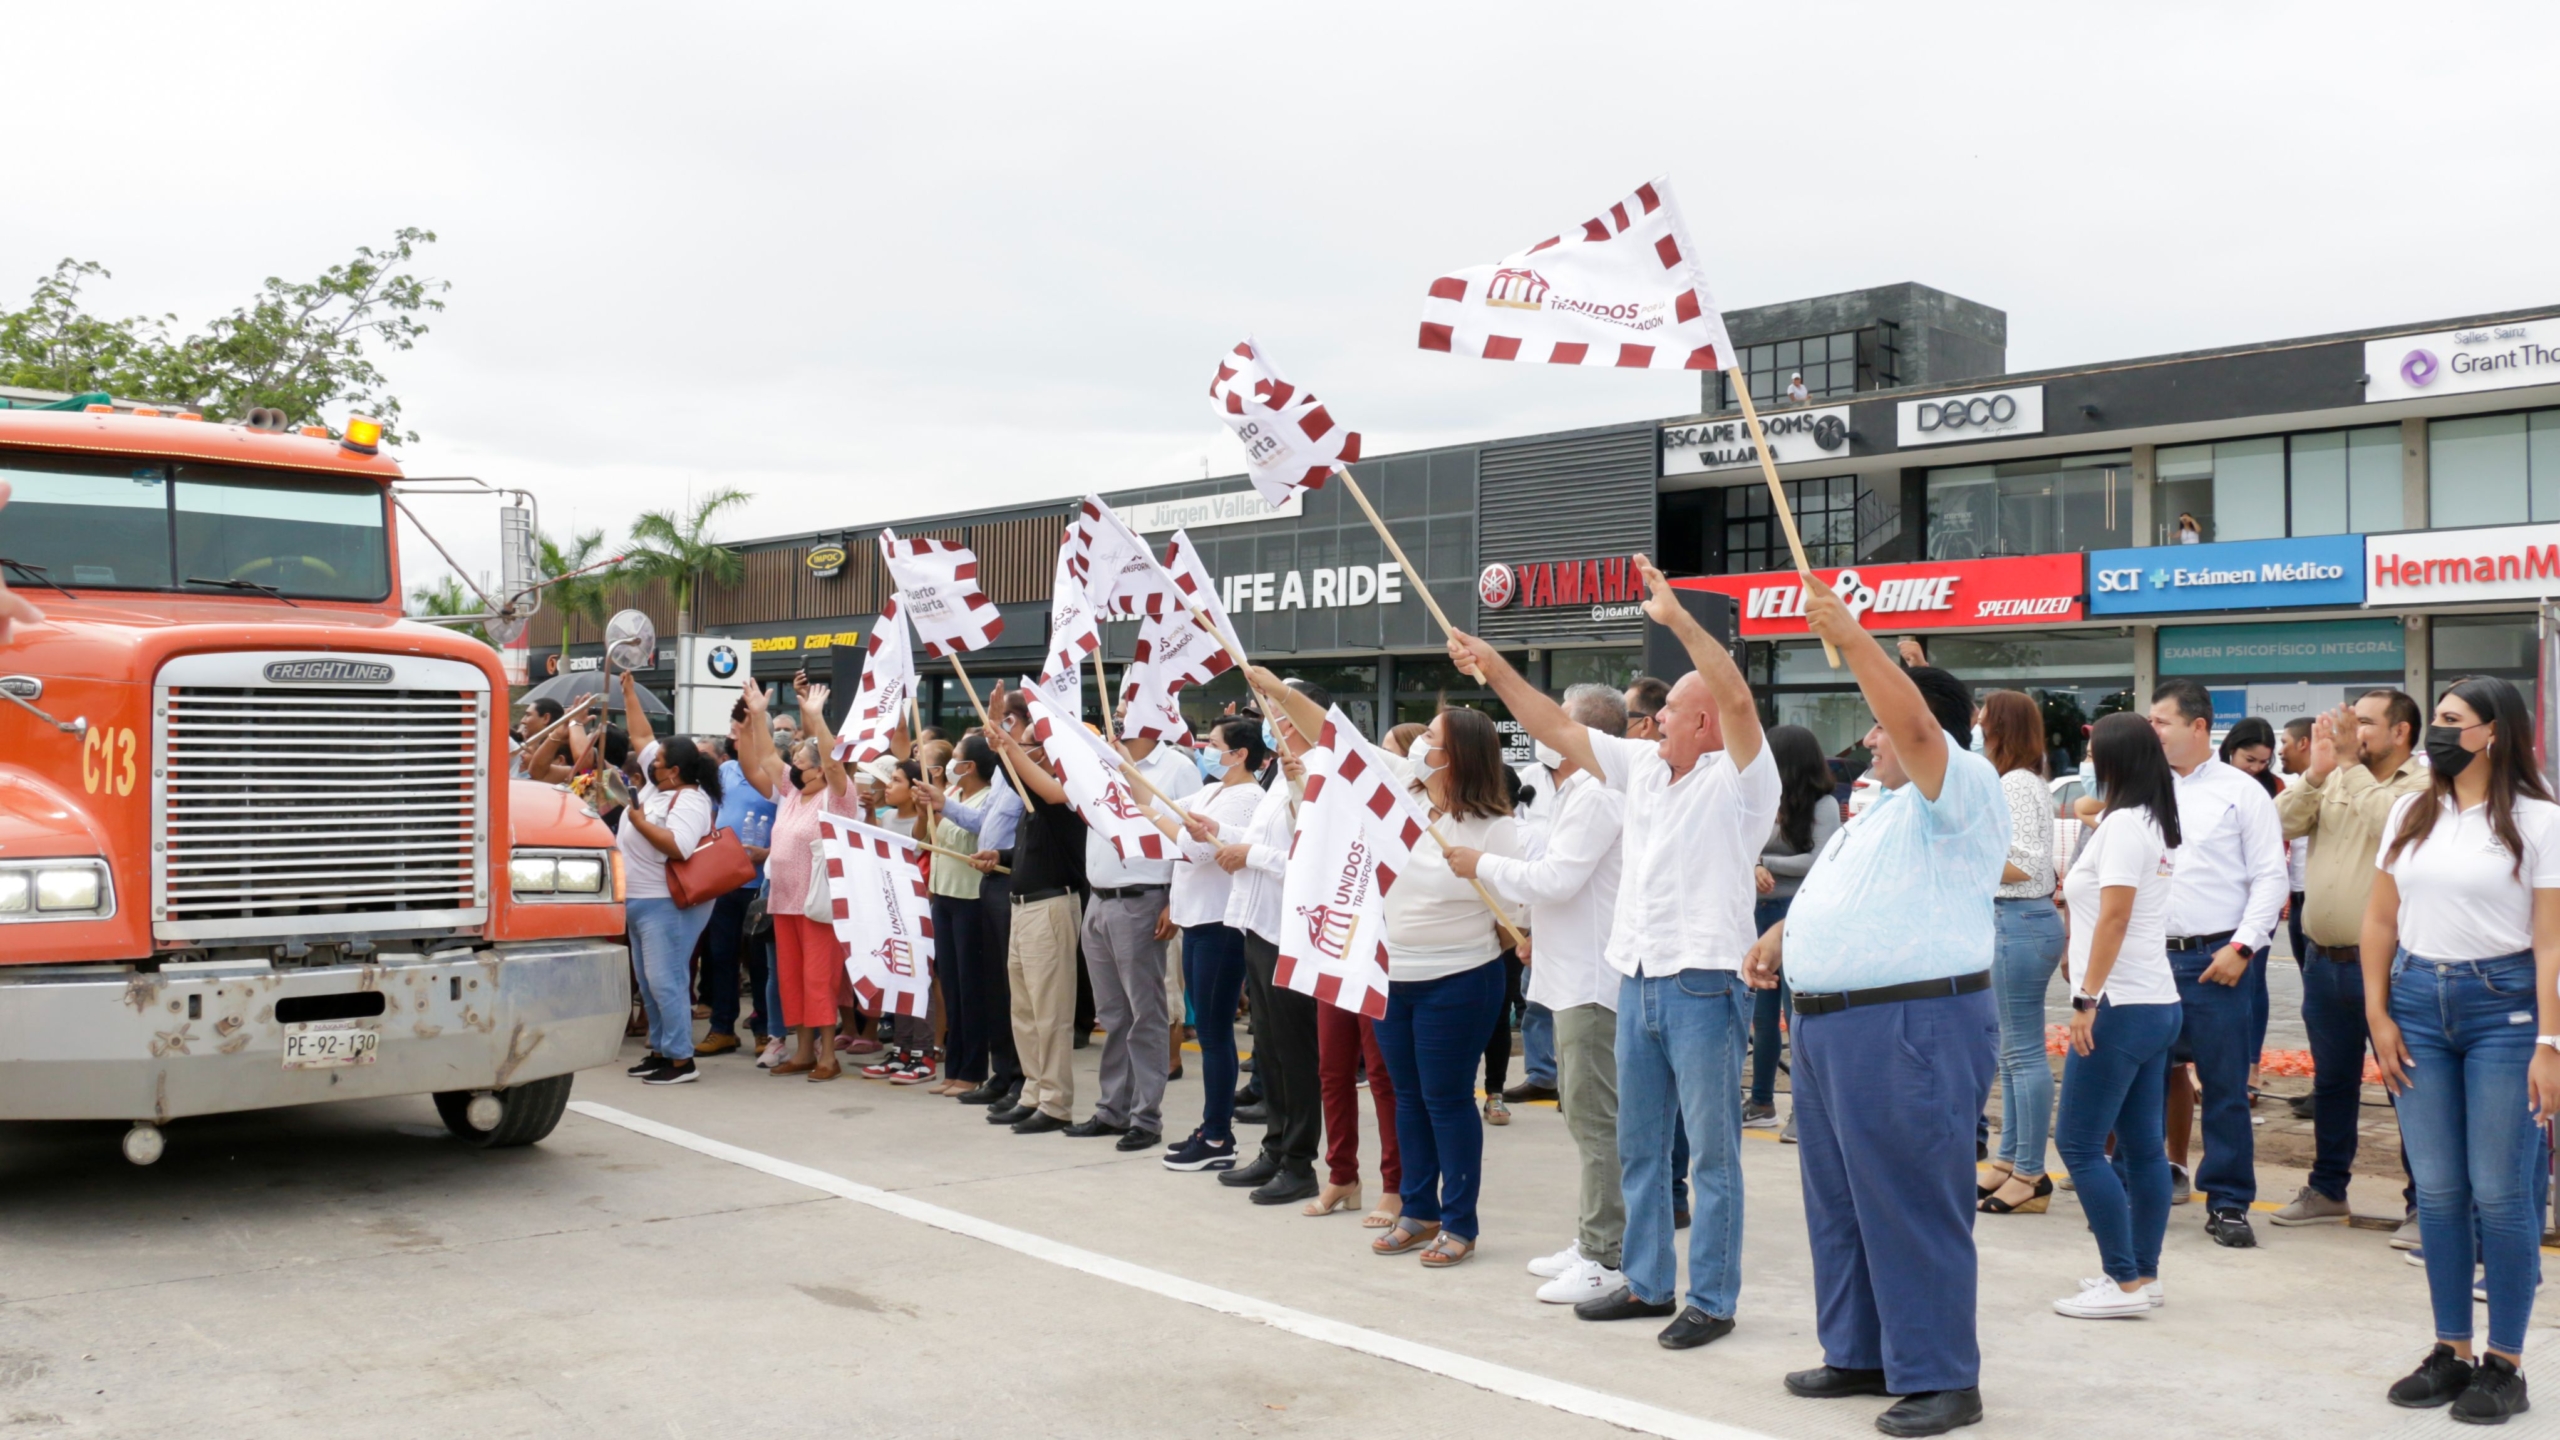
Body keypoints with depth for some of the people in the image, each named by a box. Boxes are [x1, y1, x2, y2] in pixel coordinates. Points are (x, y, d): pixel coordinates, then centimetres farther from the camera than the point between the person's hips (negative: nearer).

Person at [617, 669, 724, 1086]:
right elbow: (641, 735, 18)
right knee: (649, 981, 13)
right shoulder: (658, 786, 10)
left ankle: (681, 1060, -8)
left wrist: (640, 821, -21)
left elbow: (678, 847, -30)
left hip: (667, 905, -10)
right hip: (641, 899, 10)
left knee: (666, 980, -11)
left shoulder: (690, 801, -16)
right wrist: (629, 690, 18)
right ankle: (660, 1049, 20)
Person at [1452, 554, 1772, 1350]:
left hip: (1704, 983, -8)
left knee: (1712, 1150, 1)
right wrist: (1495, 670, 12)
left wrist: (1676, 617, -29)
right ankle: (1647, 1282, 27)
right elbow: (1559, 727, 17)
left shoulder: (1736, 778, -8)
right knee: (1639, 1147, 15)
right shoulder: (1642, 765, 12)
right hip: (1637, 979, 8)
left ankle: (1711, 1299, 10)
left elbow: (1738, 697, -25)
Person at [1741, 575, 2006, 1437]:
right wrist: (1782, 937, 14)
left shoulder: (1961, 790, -9)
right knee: (1840, 1201, 15)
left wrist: (1849, 638, -23)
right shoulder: (1882, 808, 21)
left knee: (1913, 1206, -5)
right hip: (1829, 1024, 10)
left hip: (1914, 1027, -10)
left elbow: (1917, 725, -27)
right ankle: (1860, 1353, 27)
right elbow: (1835, 893, 29)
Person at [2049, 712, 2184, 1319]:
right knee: (2143, 1146, 11)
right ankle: (2144, 1274, 16)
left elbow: (2115, 916, -20)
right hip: (2156, 1002, 10)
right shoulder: (2157, 824, 14)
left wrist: (2086, 1000, -20)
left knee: (2080, 1146, -6)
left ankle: (2125, 1283, -5)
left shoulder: (2123, 824, -13)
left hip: (2121, 1006, -10)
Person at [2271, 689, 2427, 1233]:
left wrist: (2351, 765, -19)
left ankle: (2422, 1205, 10)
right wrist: (2315, 772, -13)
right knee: (2331, 1082, 17)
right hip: (2324, 959, 7)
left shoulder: (2425, 785, -6)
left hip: (2386, 963, -6)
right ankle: (2328, 1191, 29)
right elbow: (2283, 823, -1)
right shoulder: (2333, 783, 11)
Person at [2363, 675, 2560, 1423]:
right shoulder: (2409, 814, 10)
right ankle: (2451, 1351, 19)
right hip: (2418, 1001, 4)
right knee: (2437, 1191, 9)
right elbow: (2380, 921, 12)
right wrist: (2379, 1016, 5)